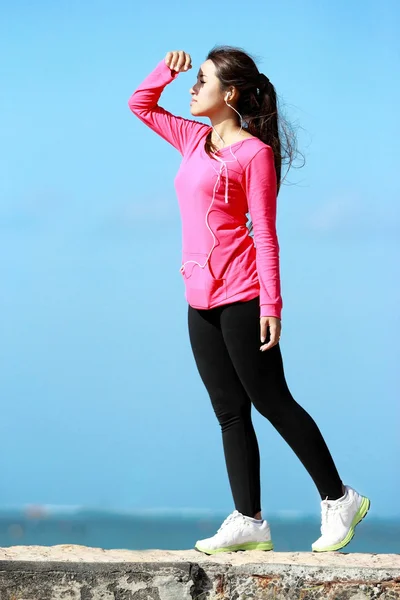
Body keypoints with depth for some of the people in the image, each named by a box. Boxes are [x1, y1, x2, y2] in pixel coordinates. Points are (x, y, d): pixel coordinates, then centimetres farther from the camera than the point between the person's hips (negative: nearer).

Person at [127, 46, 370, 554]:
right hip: (201, 302, 8)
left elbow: (265, 234, -9)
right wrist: (168, 68, 9)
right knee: (229, 413, 6)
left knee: (272, 403, -3)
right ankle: (248, 522, 8)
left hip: (240, 298, -8)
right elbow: (141, 105, 27)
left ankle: (338, 499, 8)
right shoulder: (195, 139, 14)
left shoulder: (254, 152, -7)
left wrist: (271, 305, -13)